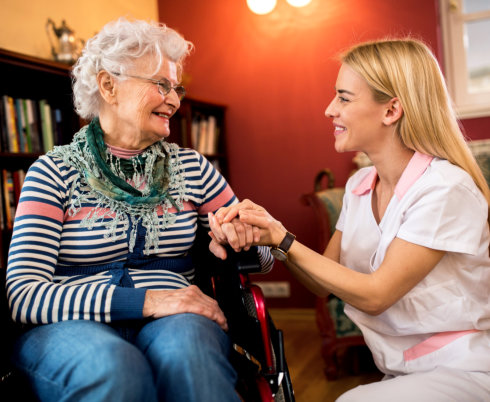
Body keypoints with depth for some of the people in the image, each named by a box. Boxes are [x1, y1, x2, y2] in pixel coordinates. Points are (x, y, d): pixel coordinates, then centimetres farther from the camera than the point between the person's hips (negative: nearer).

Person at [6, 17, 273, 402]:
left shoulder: (191, 167, 11)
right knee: (112, 366, -35)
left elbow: (262, 252, 14)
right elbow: (24, 294, -9)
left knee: (185, 344, -32)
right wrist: (144, 300, -20)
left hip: (175, 322, 3)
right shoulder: (55, 172, 2)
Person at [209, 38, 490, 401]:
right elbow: (324, 283, 3)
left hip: (461, 371, -5)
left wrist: (284, 241, -18)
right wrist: (268, 229, -12)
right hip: (401, 371, 5)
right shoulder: (360, 186, 4)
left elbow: (374, 295, -18)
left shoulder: (446, 189, -19)